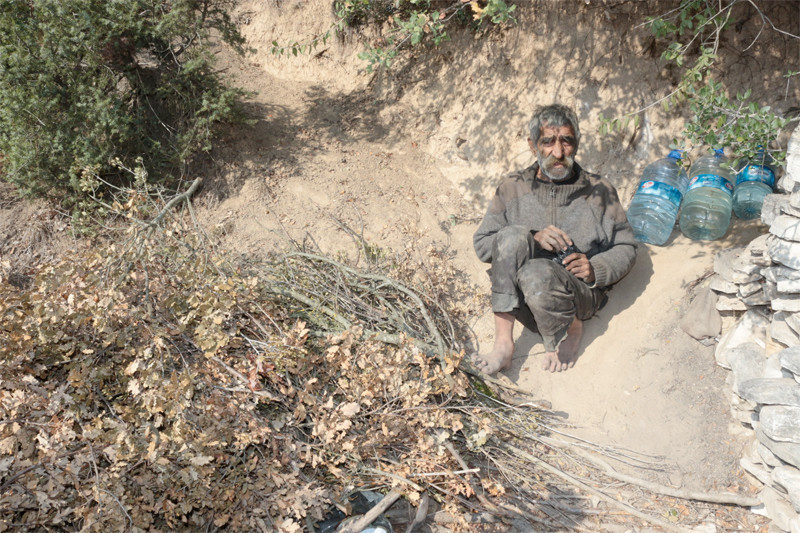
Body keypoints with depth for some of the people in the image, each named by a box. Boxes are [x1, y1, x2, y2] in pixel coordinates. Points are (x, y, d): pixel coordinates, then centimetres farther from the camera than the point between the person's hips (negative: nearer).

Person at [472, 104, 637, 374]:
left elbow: (625, 248, 13)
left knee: (537, 273, -36)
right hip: (521, 303, 1)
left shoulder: (599, 192, 11)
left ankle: (572, 330, -3)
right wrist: (532, 239, -12)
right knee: (512, 236, -28)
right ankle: (503, 341, -27)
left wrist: (596, 268, -9)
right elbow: (481, 243, 4)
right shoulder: (513, 188, 10)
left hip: (581, 294, -1)